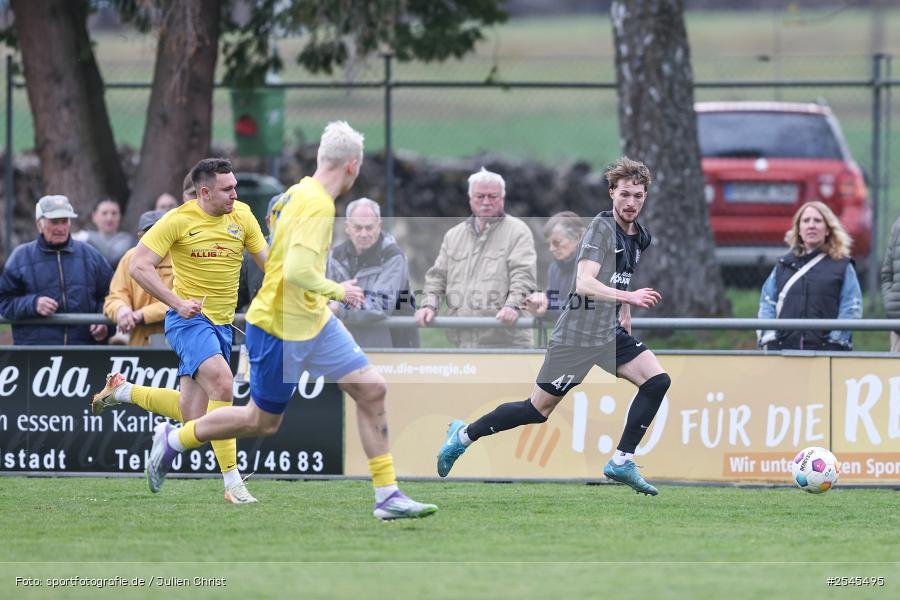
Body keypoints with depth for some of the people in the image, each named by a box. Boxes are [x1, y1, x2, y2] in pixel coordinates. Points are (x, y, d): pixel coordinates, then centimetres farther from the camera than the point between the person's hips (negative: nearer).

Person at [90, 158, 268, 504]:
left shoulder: (242, 217, 4)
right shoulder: (178, 221, -11)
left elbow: (268, 262, 8)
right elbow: (139, 266, -12)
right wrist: (178, 302, -21)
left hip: (222, 324, 6)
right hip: (189, 320, -6)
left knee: (192, 415, 5)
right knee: (222, 382, -29)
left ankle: (122, 391, 32)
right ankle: (232, 482, -26)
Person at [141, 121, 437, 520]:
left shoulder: (300, 192, 5)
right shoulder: (318, 206, -23)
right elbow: (298, 271, -32)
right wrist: (337, 291, -15)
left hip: (315, 321, 9)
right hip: (281, 329, -9)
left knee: (371, 390, 0)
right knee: (262, 421, 7)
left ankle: (388, 496, 2)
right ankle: (173, 439, 27)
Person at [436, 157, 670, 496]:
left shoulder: (640, 237, 7)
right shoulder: (602, 227, -18)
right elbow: (584, 283, -31)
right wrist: (629, 297, -40)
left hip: (612, 333, 7)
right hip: (577, 337, -7)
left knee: (657, 381, -11)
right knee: (537, 410, 2)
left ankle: (622, 462, -6)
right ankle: (463, 435, 22)